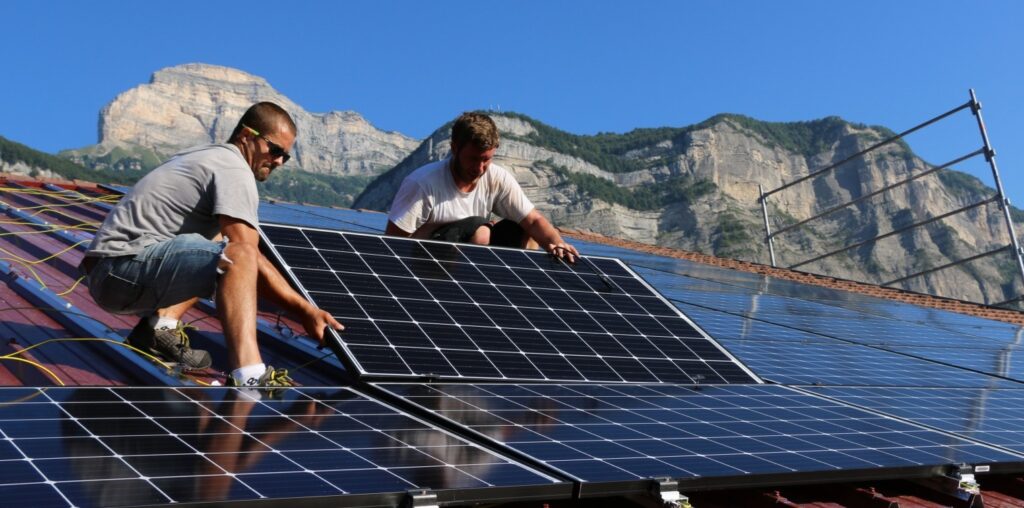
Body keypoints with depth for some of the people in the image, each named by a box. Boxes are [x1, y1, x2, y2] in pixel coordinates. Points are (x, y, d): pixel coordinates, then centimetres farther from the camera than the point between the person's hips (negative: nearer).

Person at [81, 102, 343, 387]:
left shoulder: (211, 158, 21)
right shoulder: (234, 169, -10)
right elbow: (246, 257, -19)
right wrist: (305, 311, -13)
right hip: (121, 266, -10)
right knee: (238, 256, -27)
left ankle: (160, 325, 6)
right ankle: (249, 377, -39)